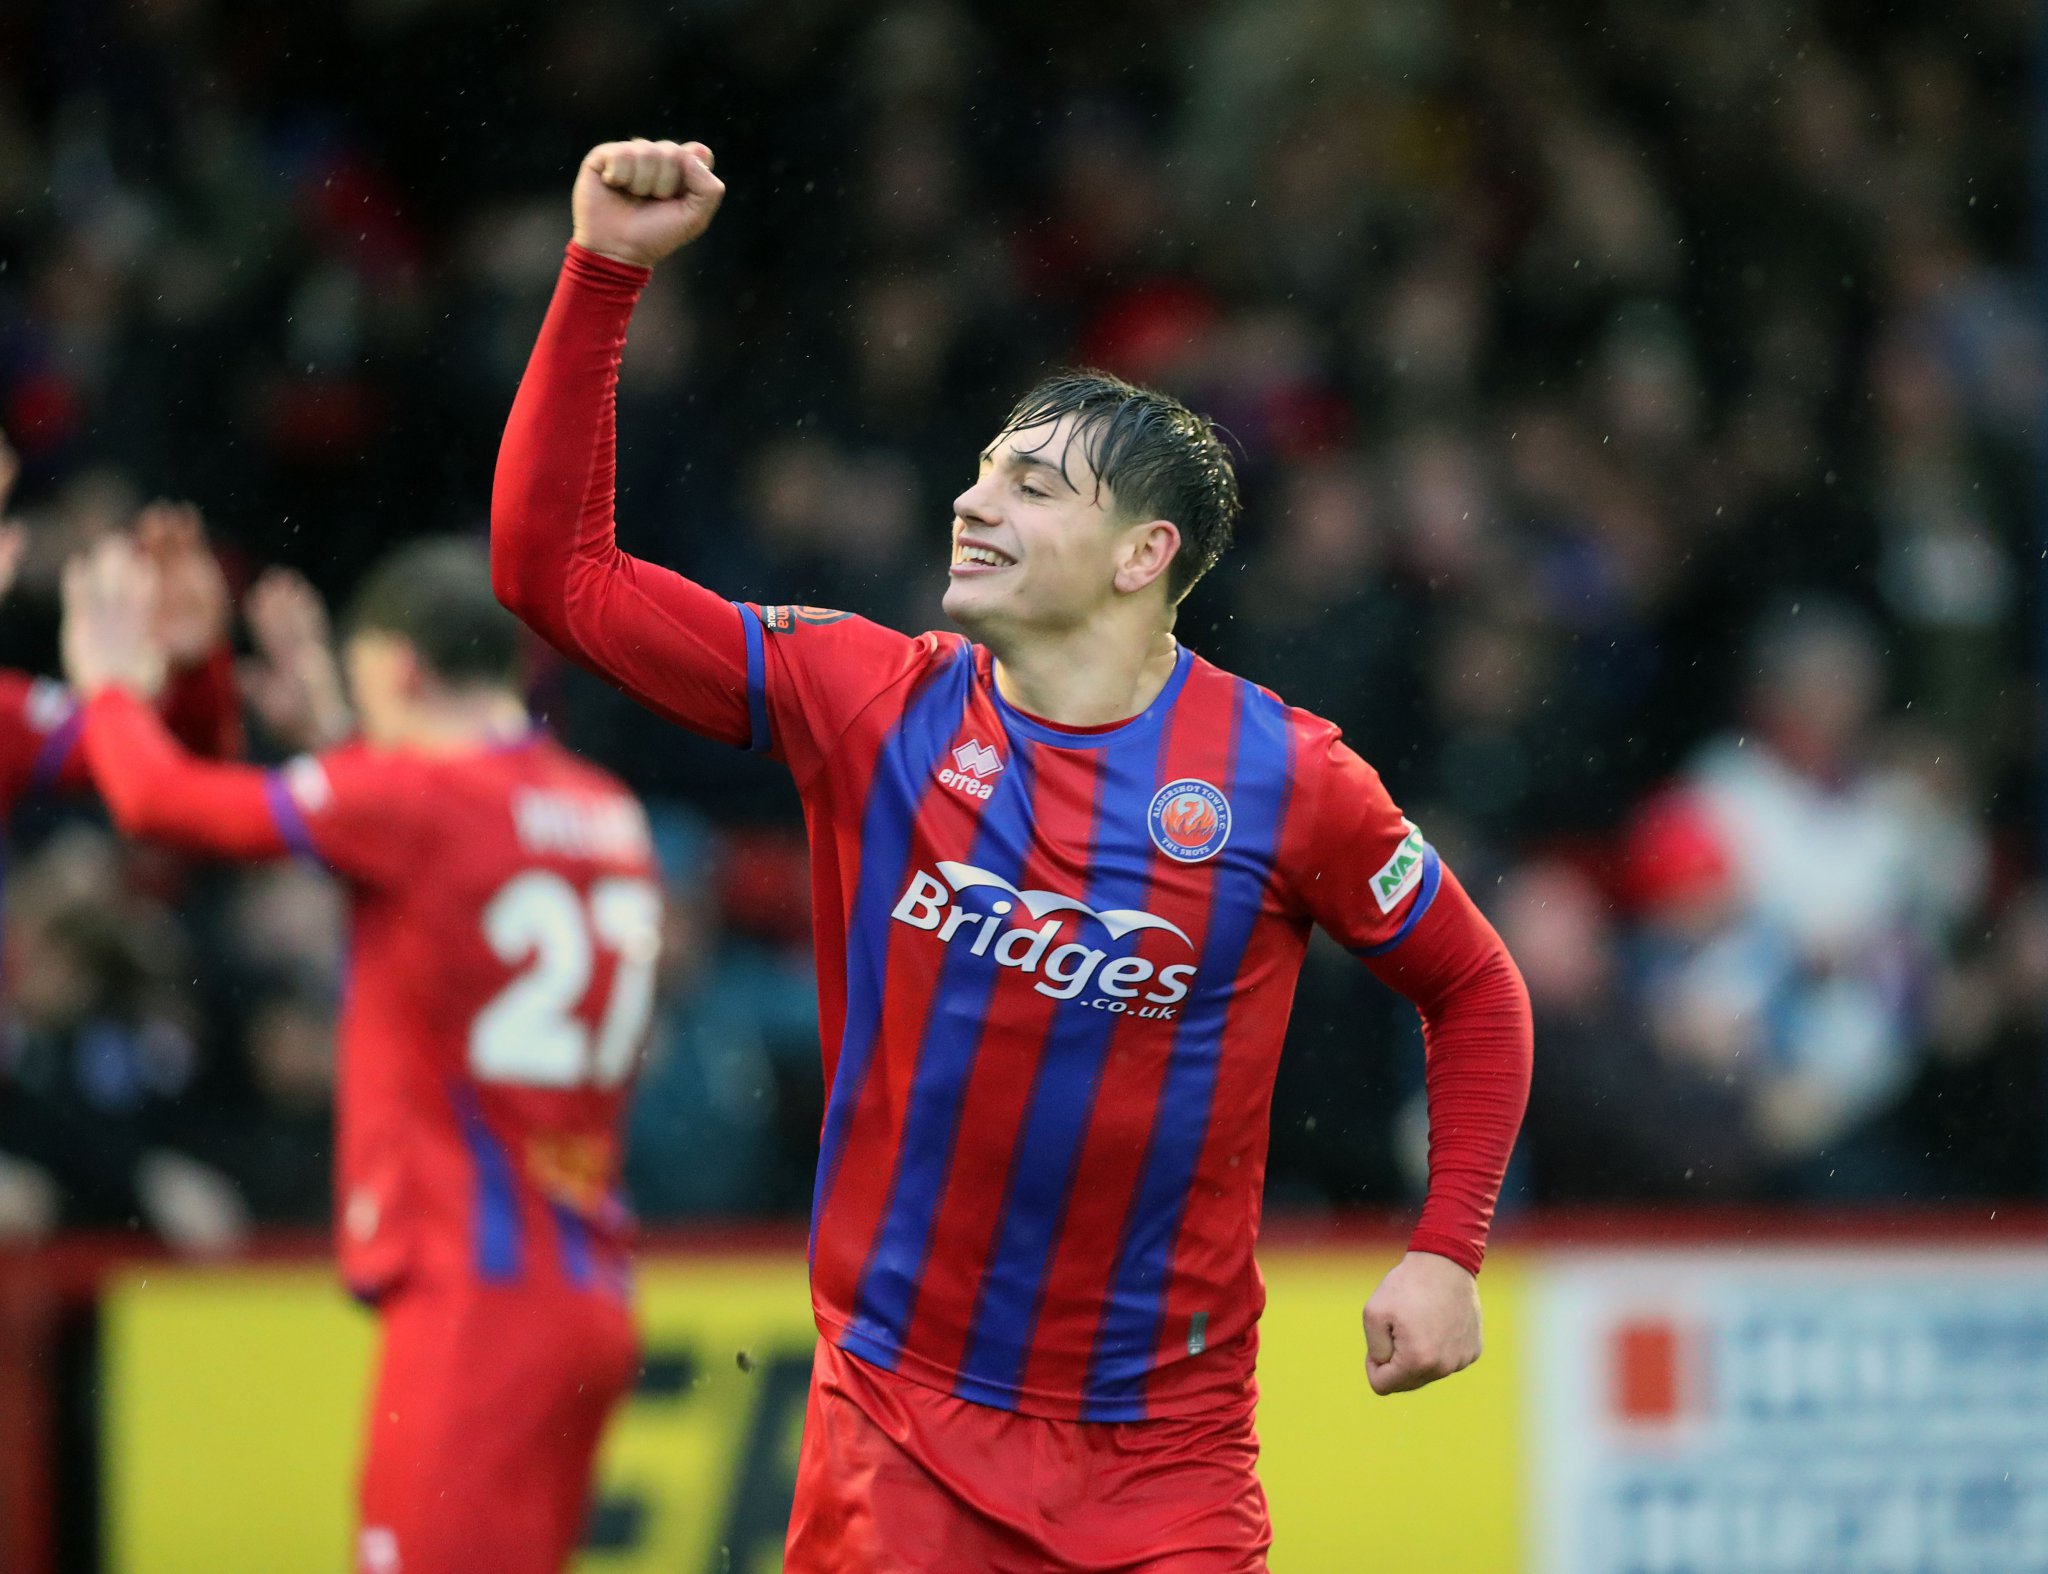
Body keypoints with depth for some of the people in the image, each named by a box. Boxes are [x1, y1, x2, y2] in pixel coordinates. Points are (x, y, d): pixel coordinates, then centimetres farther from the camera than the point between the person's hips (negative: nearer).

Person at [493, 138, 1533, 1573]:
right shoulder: (872, 706, -1)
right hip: (898, 1434, 1)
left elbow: (1476, 992, 9)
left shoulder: (1287, 779, -6)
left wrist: (1447, 1252, -1)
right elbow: (556, 567, 0)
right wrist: (606, 270, -6)